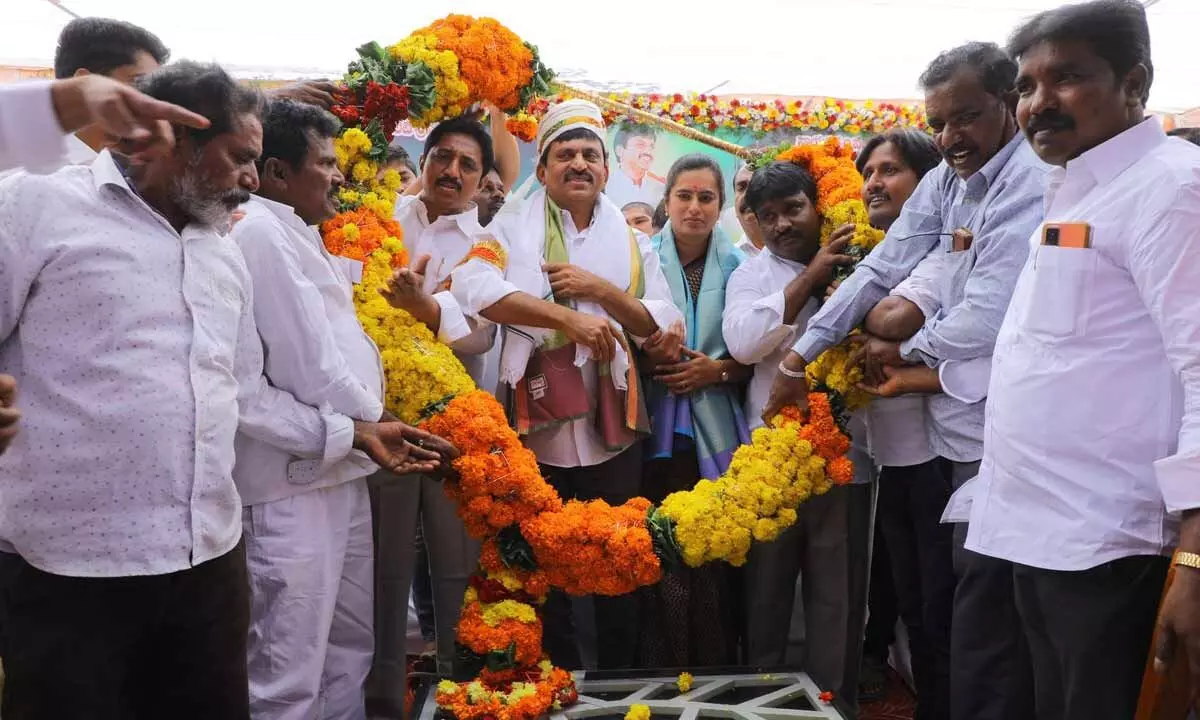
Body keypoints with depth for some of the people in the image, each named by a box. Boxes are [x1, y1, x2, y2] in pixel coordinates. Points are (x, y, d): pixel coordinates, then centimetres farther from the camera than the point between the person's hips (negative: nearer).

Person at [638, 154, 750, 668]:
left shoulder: (737, 268, 9)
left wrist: (716, 370, -7)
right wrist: (647, 353, -14)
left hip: (716, 433, 1)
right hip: (657, 430, 0)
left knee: (716, 563, 0)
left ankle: (716, 678, 17)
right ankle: (658, 673, 13)